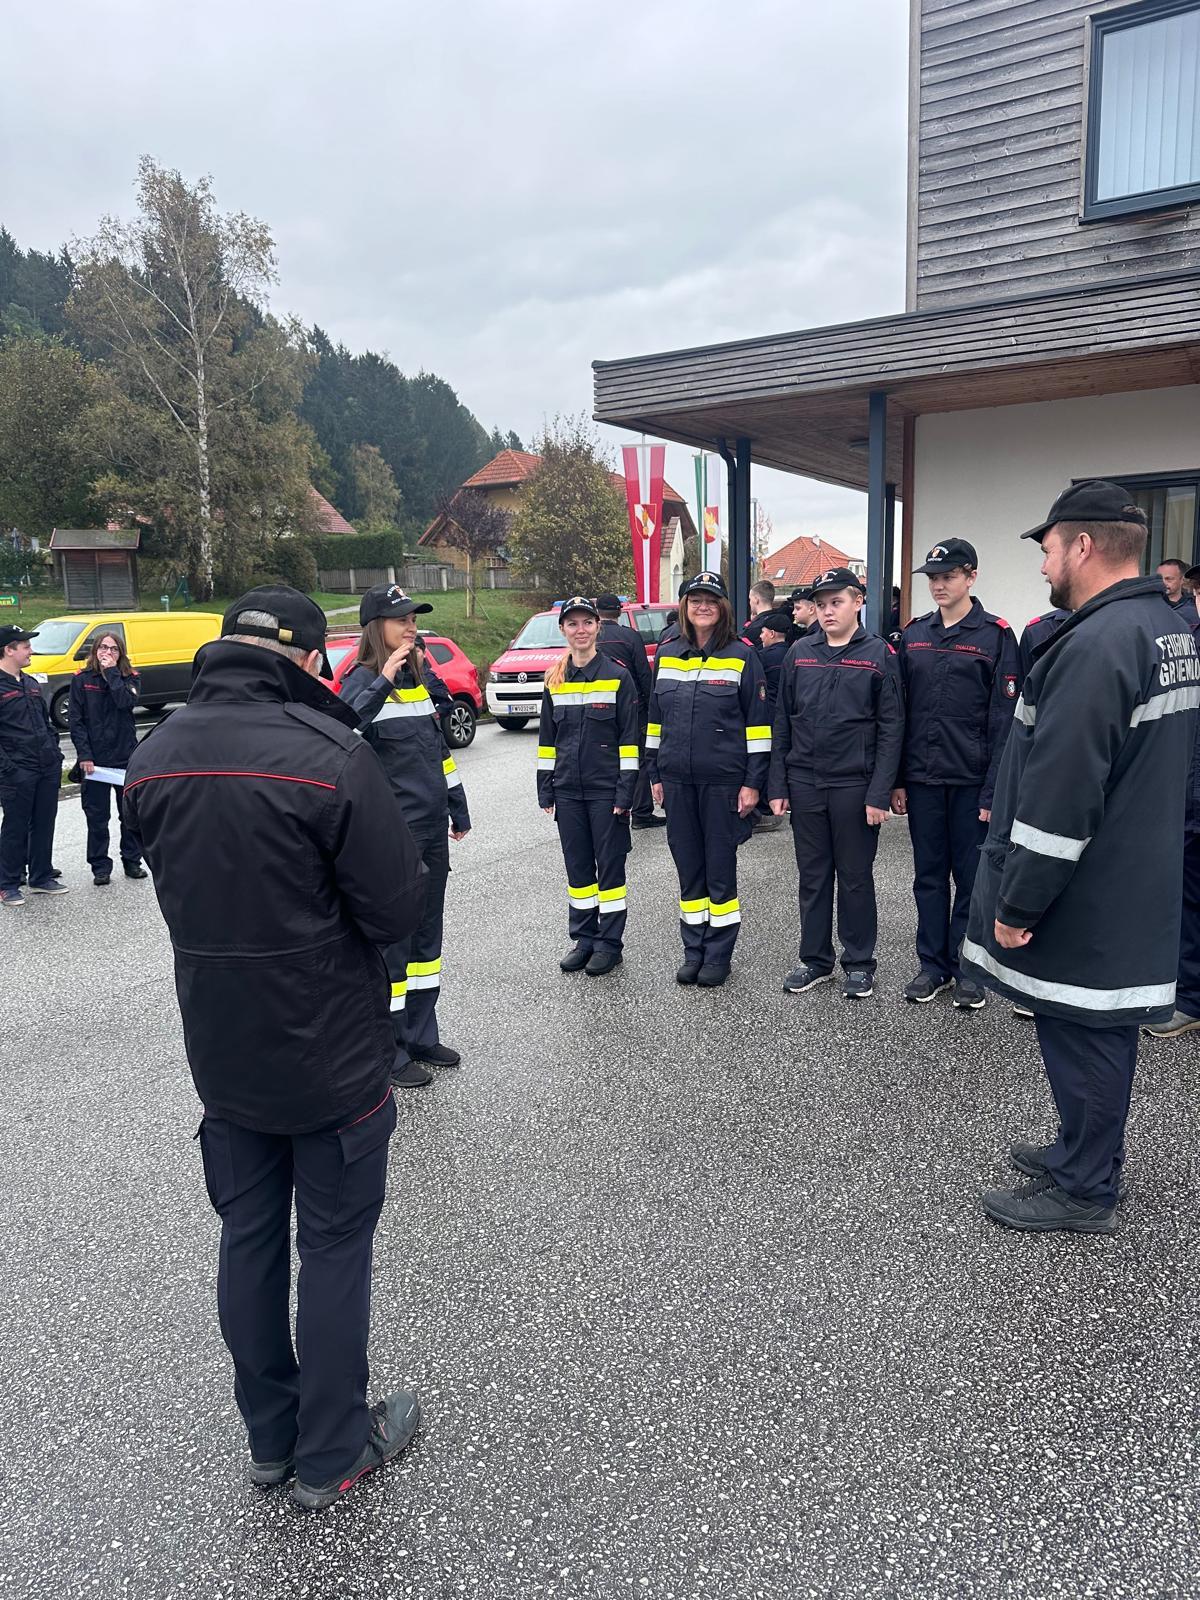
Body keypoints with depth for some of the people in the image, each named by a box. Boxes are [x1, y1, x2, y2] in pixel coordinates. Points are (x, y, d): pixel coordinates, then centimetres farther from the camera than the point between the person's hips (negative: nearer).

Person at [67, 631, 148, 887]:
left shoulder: (129, 679, 3)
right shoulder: (81, 680, 0)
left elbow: (126, 702, -18)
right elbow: (75, 720, -3)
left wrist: (111, 672, -15)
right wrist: (84, 755, -11)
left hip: (126, 757, 1)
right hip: (94, 758, -1)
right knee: (97, 816, 5)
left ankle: (132, 861, 23)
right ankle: (101, 867, 14)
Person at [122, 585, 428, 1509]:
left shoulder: (153, 758, -3)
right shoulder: (329, 754, -23)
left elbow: (184, 892, 9)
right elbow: (398, 911, -19)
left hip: (220, 1054, 6)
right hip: (332, 1059, -5)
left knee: (249, 1237, 19)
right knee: (334, 1245, 11)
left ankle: (270, 1436, 37)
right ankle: (330, 1456, 27)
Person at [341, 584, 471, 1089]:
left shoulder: (420, 677, 12)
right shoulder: (362, 681, -9)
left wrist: (458, 810, 21)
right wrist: (383, 681, -31)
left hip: (431, 831, 7)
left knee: (427, 934, 15)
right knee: (390, 940, 1)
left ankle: (421, 1037, 28)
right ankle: (389, 1053, 13)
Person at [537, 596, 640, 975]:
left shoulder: (618, 676, -4)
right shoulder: (555, 681, 8)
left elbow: (629, 738, -6)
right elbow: (547, 739, 13)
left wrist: (625, 791, -11)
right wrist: (546, 790, 9)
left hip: (606, 789, -4)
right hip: (568, 790, 4)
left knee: (610, 866, 3)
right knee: (577, 867, 11)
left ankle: (609, 942, 12)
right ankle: (583, 938, 22)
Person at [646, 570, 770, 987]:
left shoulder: (742, 657, -3)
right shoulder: (666, 656, 10)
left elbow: (757, 724, -4)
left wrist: (753, 782, -9)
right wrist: (655, 775, 12)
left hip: (723, 781, -4)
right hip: (678, 781, 4)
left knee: (721, 870, 3)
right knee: (688, 869, 10)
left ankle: (718, 955, 14)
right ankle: (693, 952, 21)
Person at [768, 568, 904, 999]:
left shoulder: (879, 655, -3)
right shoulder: (799, 653, 7)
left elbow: (891, 729, -6)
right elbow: (782, 722, 8)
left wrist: (879, 793, -12)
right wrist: (778, 786, 4)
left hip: (854, 786, -3)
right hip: (805, 784, 3)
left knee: (855, 877, 8)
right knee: (812, 876, 11)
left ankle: (859, 963, 21)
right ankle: (815, 959, 24)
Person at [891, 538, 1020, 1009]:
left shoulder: (996, 636, -4)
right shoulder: (913, 635, 8)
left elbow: (1004, 719, -8)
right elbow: (899, 712, 9)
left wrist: (993, 790, -13)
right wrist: (897, 780, 5)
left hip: (971, 780, -4)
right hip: (922, 778, 4)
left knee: (971, 876, 6)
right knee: (929, 875, 11)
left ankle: (966, 967, 18)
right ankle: (933, 963, 22)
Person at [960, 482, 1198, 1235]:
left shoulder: (1096, 645, -24)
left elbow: (1060, 796, -27)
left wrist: (1018, 900, -19)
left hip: (1086, 893, -10)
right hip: (1139, 881, 10)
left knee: (1082, 1032, 4)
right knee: (1104, 1026, 21)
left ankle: (1083, 1189, 18)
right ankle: (1089, 1151, 37)